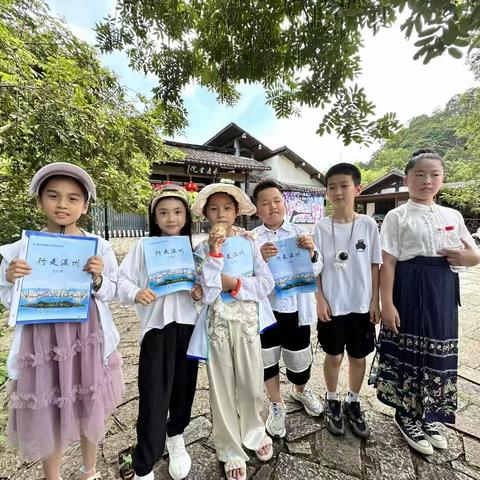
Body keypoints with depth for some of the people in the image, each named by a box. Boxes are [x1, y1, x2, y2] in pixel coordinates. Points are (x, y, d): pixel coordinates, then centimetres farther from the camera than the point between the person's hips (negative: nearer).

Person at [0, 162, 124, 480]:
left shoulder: (99, 246, -6)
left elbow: (111, 293, 0)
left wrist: (98, 279, -20)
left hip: (87, 337, 0)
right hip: (42, 338, 1)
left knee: (89, 407, 16)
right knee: (47, 412, 14)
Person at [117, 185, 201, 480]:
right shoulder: (143, 246, -3)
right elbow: (123, 282, -3)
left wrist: (202, 292, -9)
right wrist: (136, 294, -23)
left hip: (187, 325, 3)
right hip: (157, 326, -3)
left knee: (184, 387, 16)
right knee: (153, 397, 1)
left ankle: (175, 436, 46)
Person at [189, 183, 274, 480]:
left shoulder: (250, 244, -1)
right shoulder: (203, 249, -5)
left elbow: (267, 284, -7)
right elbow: (207, 294, -17)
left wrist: (235, 284, -18)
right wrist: (215, 253, -23)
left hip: (247, 322, 1)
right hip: (217, 325, -1)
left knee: (251, 384, 15)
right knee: (223, 389, 13)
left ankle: (254, 432, 47)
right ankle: (232, 451, 37)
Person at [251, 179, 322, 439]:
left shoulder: (300, 233, -1)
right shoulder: (252, 239, -4)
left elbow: (315, 271, 0)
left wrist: (312, 253, -19)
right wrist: (260, 259, -25)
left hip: (295, 306, 1)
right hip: (265, 307, 0)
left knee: (299, 357, 16)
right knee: (267, 358, 14)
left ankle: (300, 390, 51)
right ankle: (276, 405, 41)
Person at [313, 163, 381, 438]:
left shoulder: (368, 225, -4)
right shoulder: (322, 227, -6)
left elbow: (375, 265, 0)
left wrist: (375, 301, -1)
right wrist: (320, 300, -9)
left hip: (361, 305, 1)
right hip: (332, 305, -1)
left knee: (358, 356, 16)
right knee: (334, 356, 14)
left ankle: (353, 403, 39)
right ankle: (332, 402, 37)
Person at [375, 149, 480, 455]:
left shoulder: (453, 216, 11)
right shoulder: (397, 216, -5)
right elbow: (388, 262, -11)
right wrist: (387, 303, -16)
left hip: (442, 292, 5)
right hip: (409, 290, -5)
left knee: (438, 351, 14)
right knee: (408, 350, 5)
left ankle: (429, 414, 36)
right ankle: (407, 415, 27)